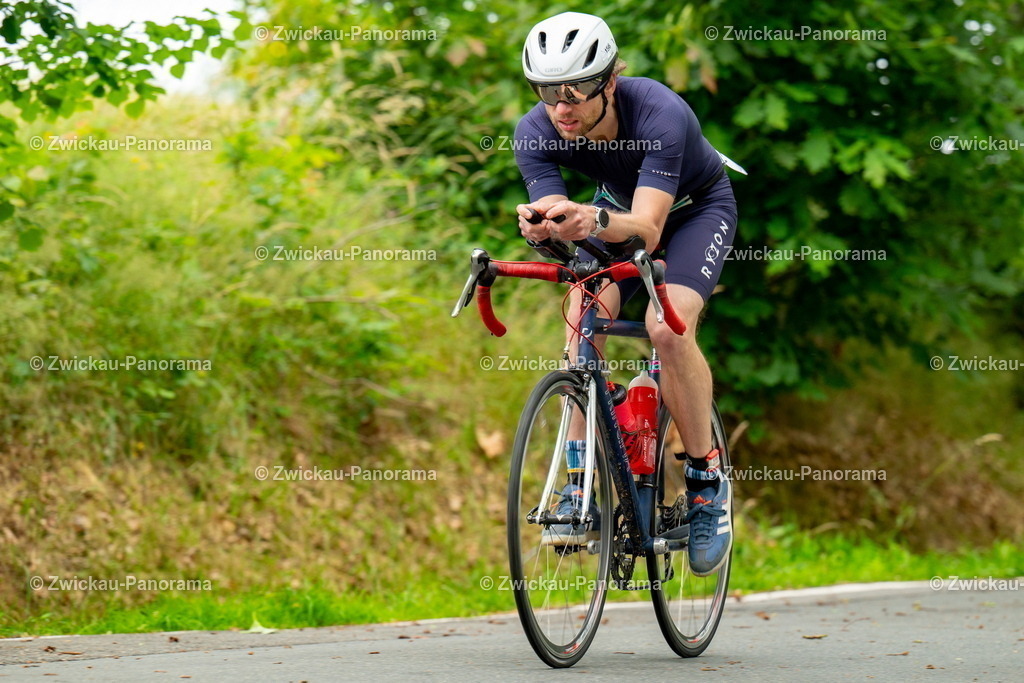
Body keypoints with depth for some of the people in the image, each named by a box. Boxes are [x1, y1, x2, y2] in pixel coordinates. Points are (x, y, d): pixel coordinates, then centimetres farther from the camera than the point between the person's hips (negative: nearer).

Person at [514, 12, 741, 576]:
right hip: (617, 204, 4)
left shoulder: (660, 115, -40)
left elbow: (646, 229, -48)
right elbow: (553, 214, -35)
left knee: (667, 327, -27)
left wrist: (594, 222, -69)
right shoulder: (536, 132, -27)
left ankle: (706, 482, -10)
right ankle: (581, 486, -11)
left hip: (697, 209, -4)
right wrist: (540, 225, -60)